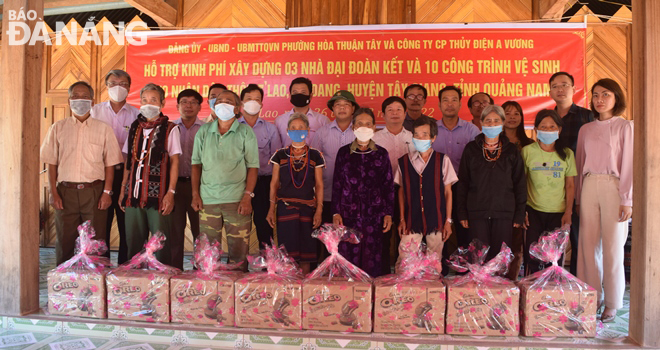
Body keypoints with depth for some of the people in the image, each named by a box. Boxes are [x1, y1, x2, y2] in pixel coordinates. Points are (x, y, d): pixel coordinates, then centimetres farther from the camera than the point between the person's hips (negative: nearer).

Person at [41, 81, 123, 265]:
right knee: (65, 241, 5)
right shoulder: (58, 128, 11)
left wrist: (107, 192, -4)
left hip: (94, 191, -1)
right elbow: (51, 163, 8)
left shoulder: (103, 129, 7)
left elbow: (110, 164, 5)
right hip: (66, 191, 1)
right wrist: (53, 192, 0)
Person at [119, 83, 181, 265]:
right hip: (133, 195, 5)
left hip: (158, 195, -4)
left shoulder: (170, 129, 0)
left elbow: (174, 162, -3)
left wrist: (171, 192, -10)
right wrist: (123, 189, 13)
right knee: (133, 243, 9)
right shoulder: (135, 127, 14)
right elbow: (128, 161, 17)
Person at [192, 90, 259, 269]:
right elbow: (196, 163, 12)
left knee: (238, 251, 0)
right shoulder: (203, 131, 10)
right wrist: (195, 194, 4)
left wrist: (247, 197, -9)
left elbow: (253, 166, -1)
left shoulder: (246, 132, 2)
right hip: (207, 199, 2)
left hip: (237, 200, -2)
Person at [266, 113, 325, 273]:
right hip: (285, 207, 0)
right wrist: (271, 208, 3)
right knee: (287, 250, -1)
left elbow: (319, 185, 5)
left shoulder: (315, 156, 5)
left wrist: (319, 210, -2)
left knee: (306, 252, 3)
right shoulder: (280, 155, 7)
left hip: (308, 208, 0)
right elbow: (274, 183, 8)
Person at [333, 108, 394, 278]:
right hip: (349, 214, 0)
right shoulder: (344, 152, 6)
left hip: (374, 214, 0)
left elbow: (389, 186, 8)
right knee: (349, 257, 0)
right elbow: (336, 185, 7)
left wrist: (388, 213, 1)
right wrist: (335, 213, 0)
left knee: (372, 260, 1)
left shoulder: (381, 154, 7)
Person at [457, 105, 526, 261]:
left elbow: (520, 184, 8)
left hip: (504, 213, 0)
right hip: (477, 213, 0)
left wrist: (519, 214, 3)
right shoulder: (471, 149, 5)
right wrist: (462, 213, 1)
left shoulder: (511, 150, 6)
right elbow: (462, 182, 6)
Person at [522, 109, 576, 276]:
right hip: (533, 212, -1)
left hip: (558, 213, 1)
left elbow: (570, 185, 6)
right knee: (532, 257, 0)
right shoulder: (527, 151, -2)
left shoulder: (567, 154, 3)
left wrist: (568, 212, -1)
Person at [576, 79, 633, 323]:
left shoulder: (624, 127, 3)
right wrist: (577, 198, 8)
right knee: (588, 244, 4)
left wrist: (626, 200, -7)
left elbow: (628, 165, -2)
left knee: (612, 246, 0)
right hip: (589, 186, 3)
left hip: (613, 187, -3)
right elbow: (580, 165, 12)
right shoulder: (586, 129, 12)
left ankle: (612, 303, 12)